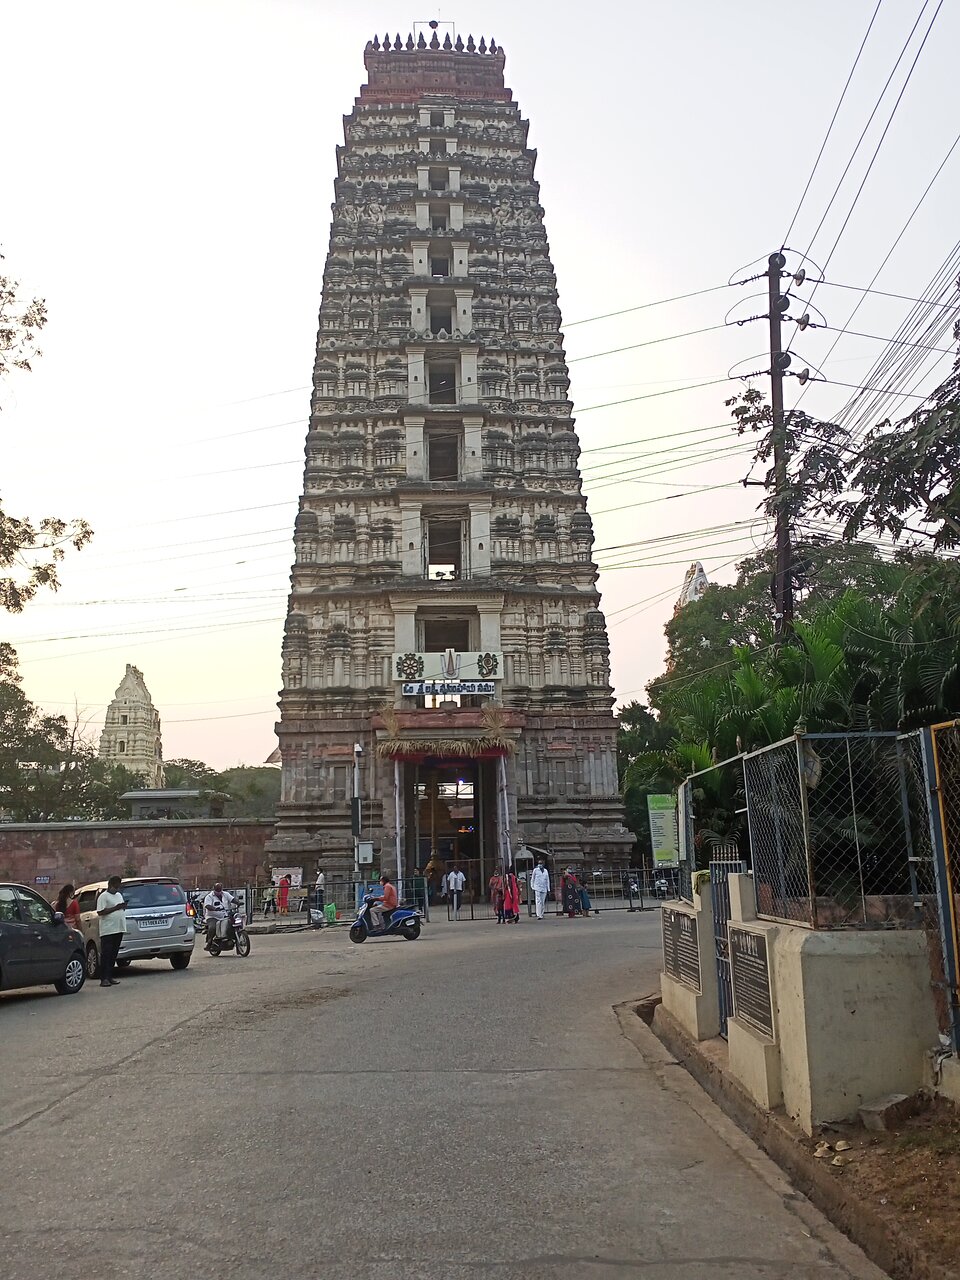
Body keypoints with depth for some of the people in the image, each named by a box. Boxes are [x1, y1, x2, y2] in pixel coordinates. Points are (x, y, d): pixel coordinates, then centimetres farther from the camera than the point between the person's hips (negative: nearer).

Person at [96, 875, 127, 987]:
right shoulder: (103, 896, -6)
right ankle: (104, 978, -4)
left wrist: (123, 906, 3)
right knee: (106, 954, -6)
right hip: (107, 930, -7)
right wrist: (115, 908, -20)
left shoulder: (119, 895, 18)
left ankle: (110, 976, 15)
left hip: (119, 929, 7)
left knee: (113, 954, 10)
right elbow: (100, 912, -16)